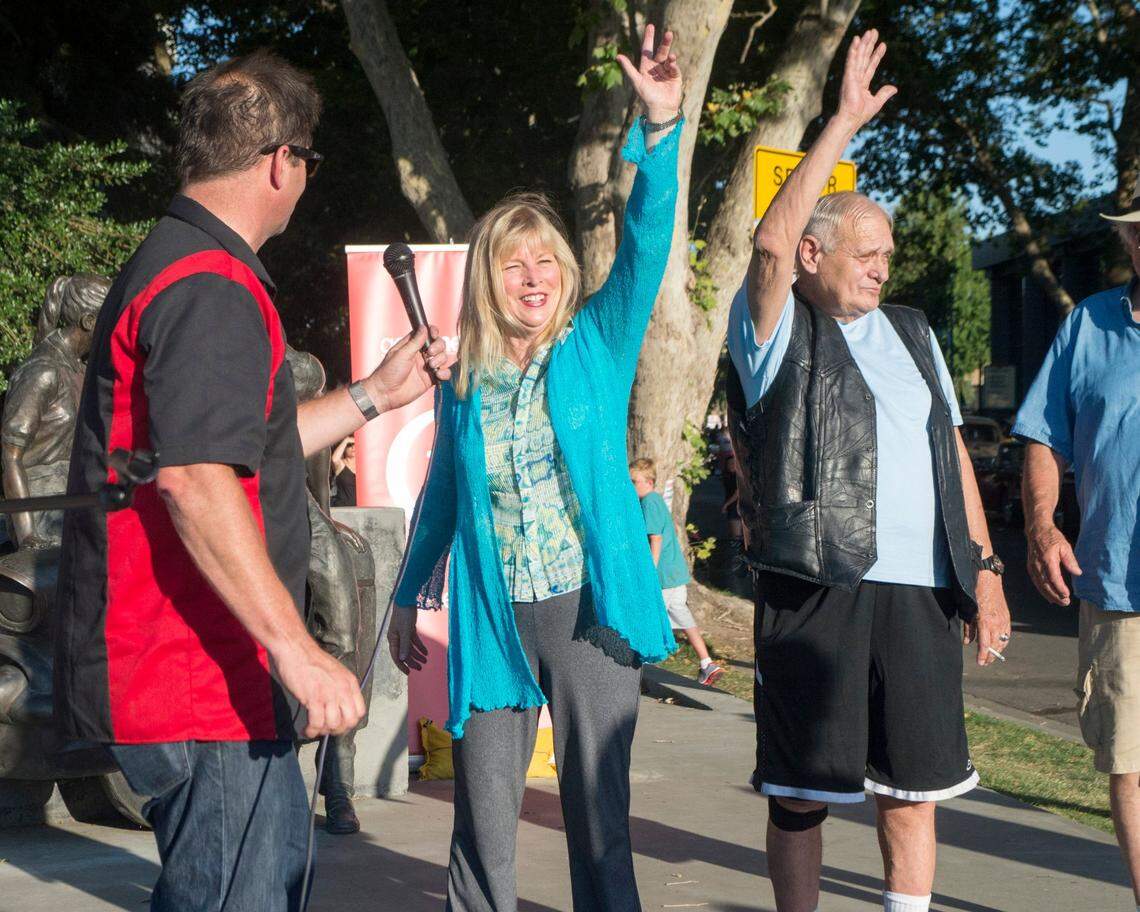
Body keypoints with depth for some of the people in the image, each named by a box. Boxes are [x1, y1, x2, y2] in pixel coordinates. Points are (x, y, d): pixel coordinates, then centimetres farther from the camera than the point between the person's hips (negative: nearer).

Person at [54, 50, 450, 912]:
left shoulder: (173, 267, 18)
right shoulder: (212, 289, -18)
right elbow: (194, 478, -29)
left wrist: (374, 394, 33)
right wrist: (295, 647, -30)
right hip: (203, 681, -11)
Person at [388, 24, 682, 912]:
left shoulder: (597, 347, 1)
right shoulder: (461, 381, 6)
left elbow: (647, 246, -11)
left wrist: (661, 127, -22)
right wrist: (409, 598, 19)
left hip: (589, 612, -1)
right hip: (489, 624, 2)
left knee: (599, 816, 6)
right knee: (484, 823, 5)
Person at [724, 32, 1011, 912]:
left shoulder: (911, 333, 19)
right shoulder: (776, 331, 2)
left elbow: (953, 452, 20)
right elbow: (771, 242, -17)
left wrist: (984, 566, 13)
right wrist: (844, 123, -15)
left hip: (920, 592, 5)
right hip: (815, 591, -5)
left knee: (913, 789, 8)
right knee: (801, 791, 2)